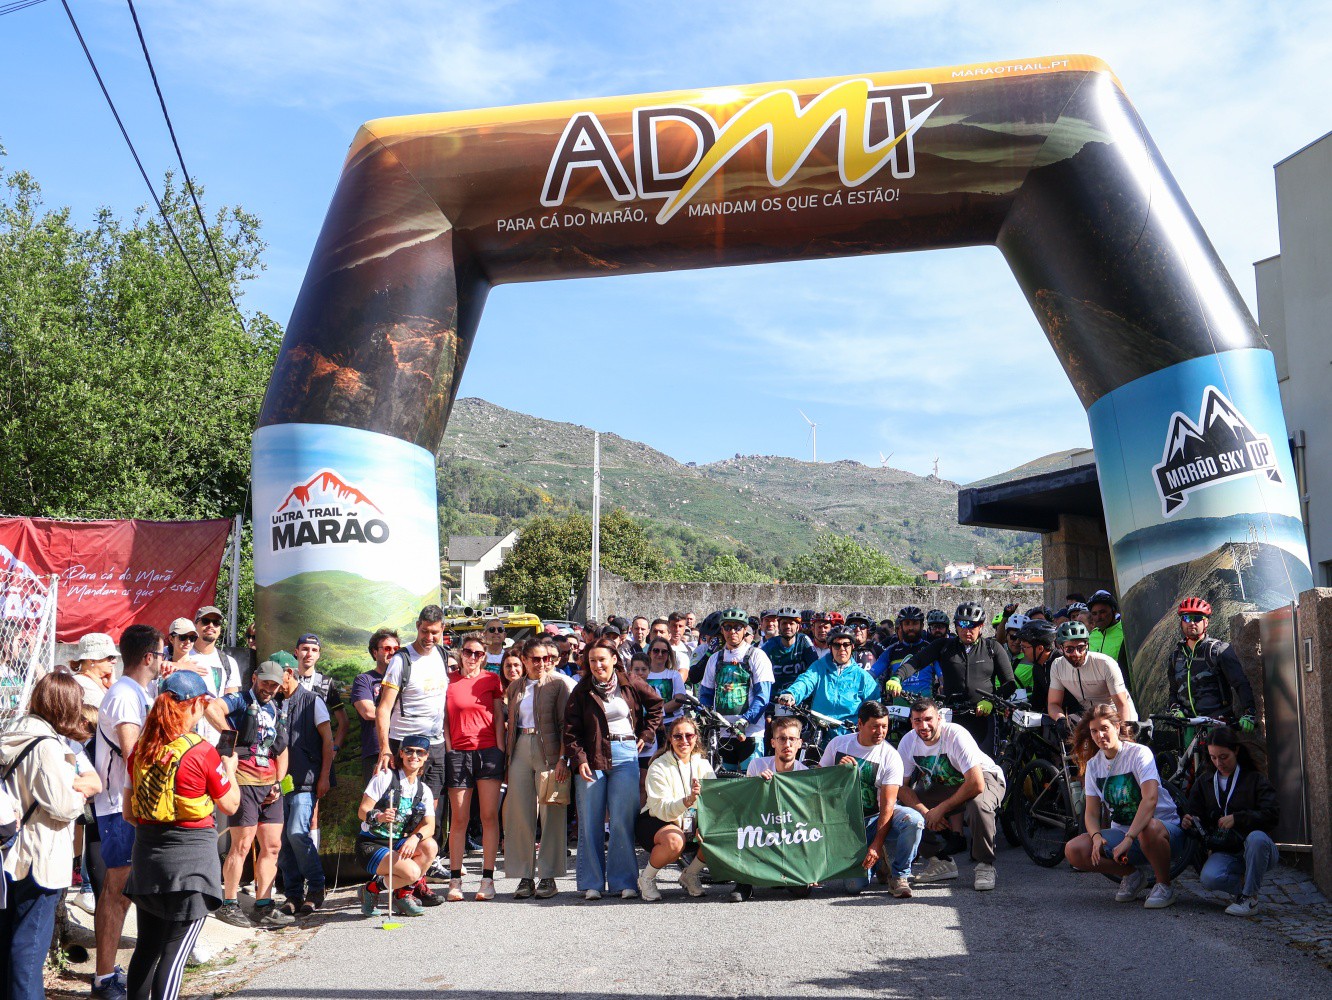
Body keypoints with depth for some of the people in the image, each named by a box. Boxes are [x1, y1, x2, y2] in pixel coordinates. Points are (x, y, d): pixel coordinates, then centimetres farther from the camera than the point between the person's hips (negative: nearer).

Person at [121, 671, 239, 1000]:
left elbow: (128, 811, 10)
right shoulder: (202, 752, -14)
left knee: (146, 947, 17)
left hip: (147, 850, 6)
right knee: (175, 951, -1)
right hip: (190, 854, -6)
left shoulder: (141, 748, 3)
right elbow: (230, 804, -2)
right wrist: (230, 770, 14)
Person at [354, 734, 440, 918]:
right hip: (370, 844, -5)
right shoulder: (385, 777, -5)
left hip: (398, 844, 5)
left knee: (430, 846, -24)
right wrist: (379, 817, -34)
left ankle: (404, 892, -4)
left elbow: (429, 826, -4)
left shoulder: (424, 791, 9)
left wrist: (415, 837, -27)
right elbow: (362, 811, -12)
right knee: (412, 872, -28)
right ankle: (370, 890, -2)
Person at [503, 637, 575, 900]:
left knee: (551, 814, -1)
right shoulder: (515, 687, 14)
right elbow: (508, 722, 18)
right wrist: (508, 755, 8)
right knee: (521, 814, 4)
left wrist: (563, 758, -15)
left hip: (549, 750, -5)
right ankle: (525, 876, 12)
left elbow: (566, 723, -7)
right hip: (520, 749, 5)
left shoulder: (561, 683, -2)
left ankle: (548, 876, 7)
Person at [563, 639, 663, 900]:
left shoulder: (631, 685, 3)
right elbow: (570, 729, 0)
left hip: (625, 756, 0)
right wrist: (578, 759, -10)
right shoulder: (581, 691, 3)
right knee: (590, 823, 2)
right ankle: (592, 883, 10)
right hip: (592, 758, 0)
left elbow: (656, 704, 18)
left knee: (623, 821, -3)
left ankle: (624, 881, 5)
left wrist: (645, 734, 11)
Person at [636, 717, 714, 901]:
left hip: (691, 823, 5)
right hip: (655, 822, -5)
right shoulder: (659, 767, -14)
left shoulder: (702, 764, 2)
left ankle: (690, 875, 3)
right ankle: (646, 879, -8)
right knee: (675, 840, -37)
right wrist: (688, 801, -44)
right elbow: (661, 809, -25)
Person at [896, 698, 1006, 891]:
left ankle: (985, 866, -18)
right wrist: (926, 813, -25)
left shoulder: (956, 735, -30)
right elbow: (900, 786, -10)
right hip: (943, 785, 5)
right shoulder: (908, 742, -15)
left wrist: (941, 809, -28)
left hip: (984, 779, -5)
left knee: (978, 804, -39)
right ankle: (942, 862, 1)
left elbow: (976, 784, -35)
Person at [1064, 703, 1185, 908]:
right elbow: (1092, 813, 1)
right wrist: (1096, 836, -23)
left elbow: (1150, 798, -28)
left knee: (1149, 829, -42)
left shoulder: (1139, 753, -14)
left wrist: (1128, 839, -38)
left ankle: (1164, 886, -12)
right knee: (1073, 850, -19)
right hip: (1122, 831, 5)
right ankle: (1131, 875, 7)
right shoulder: (1093, 765, 3)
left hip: (1164, 826, -5)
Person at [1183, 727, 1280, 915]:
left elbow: (1272, 813, -11)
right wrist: (1189, 823, -10)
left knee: (1257, 838, -38)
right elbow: (1197, 816, 14)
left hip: (1256, 850, -2)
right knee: (1209, 878, -31)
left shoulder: (1255, 778, 0)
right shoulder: (1204, 782, 12)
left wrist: (1237, 818, -22)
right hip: (1224, 852, 2)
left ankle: (1250, 898, -19)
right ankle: (1243, 884, 3)